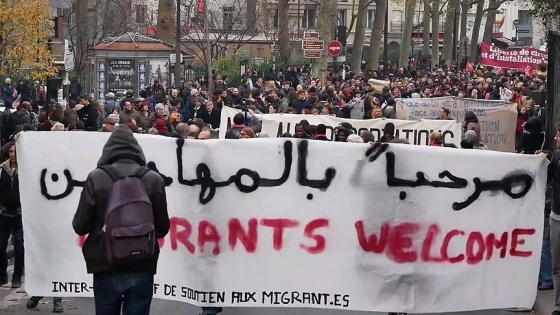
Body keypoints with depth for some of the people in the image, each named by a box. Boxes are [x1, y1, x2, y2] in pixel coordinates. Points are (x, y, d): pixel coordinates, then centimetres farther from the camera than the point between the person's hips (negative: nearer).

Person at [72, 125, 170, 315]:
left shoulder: (96, 178, -6)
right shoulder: (153, 179, -2)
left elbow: (80, 226, -3)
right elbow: (162, 228, 2)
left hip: (107, 268, -1)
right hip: (142, 269, 1)